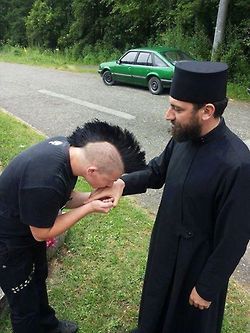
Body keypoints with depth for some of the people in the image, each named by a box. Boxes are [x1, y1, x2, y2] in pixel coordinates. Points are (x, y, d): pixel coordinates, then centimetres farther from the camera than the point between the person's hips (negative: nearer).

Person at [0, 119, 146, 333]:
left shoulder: (67, 147, -15)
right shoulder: (45, 182, -41)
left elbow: (64, 197, 1)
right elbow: (42, 233, -23)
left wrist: (93, 197, -16)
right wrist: (89, 208, -23)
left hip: (27, 227, 9)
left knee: (38, 277, 29)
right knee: (25, 304, 11)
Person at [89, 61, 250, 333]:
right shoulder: (183, 137, -13)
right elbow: (157, 171, 5)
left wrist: (207, 287, -12)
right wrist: (123, 183, -13)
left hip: (199, 261, -6)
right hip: (165, 246, 6)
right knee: (158, 303, 32)